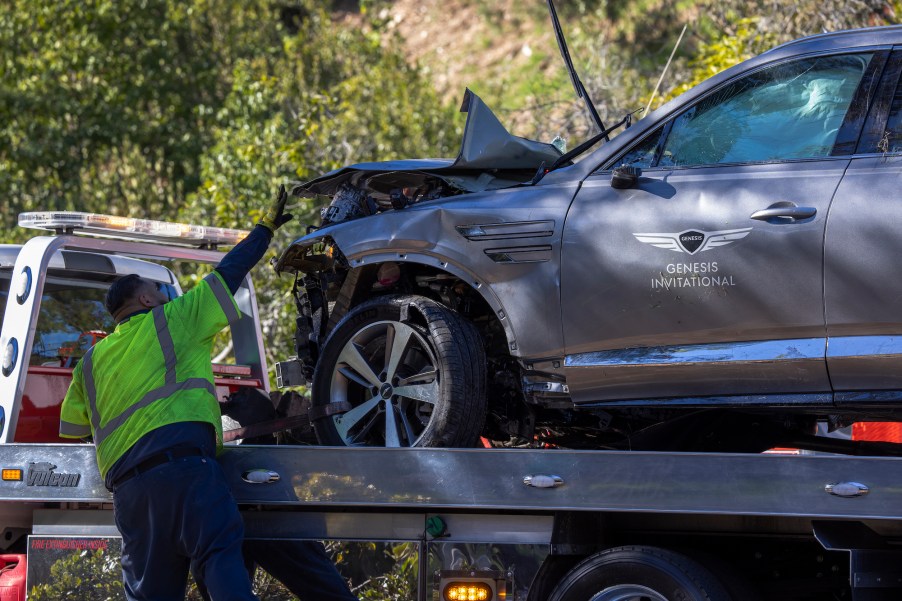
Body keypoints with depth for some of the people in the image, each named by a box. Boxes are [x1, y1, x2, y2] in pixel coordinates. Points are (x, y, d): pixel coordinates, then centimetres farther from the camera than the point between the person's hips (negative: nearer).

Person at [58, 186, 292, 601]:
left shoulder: (91, 362, 27)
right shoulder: (172, 319, 14)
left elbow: (70, 428, 31)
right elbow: (228, 273, 19)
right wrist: (265, 228, 32)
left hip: (124, 484, 5)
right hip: (180, 458, -5)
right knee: (220, 554, -19)